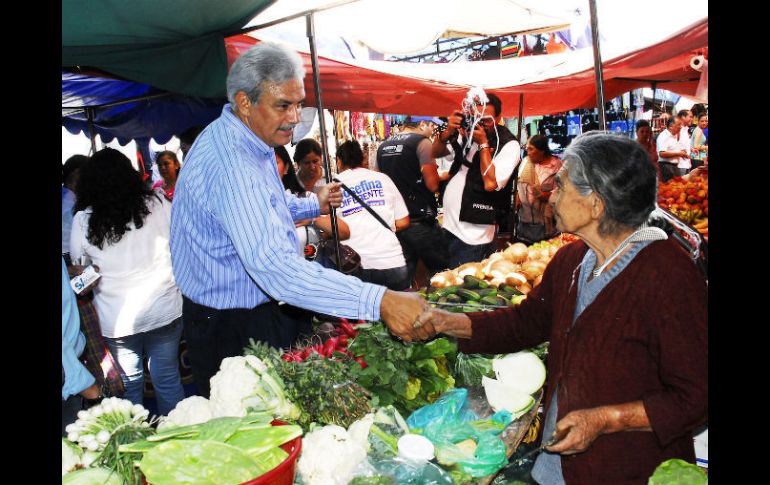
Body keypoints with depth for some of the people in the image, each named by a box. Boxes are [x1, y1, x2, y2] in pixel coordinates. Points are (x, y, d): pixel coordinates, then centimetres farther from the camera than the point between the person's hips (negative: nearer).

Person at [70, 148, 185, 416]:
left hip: (116, 320, 0)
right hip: (164, 311, 1)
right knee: (168, 380, 12)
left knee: (129, 384, 14)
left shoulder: (83, 220, -6)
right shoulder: (157, 204, -6)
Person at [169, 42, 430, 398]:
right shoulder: (230, 165, -31)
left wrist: (313, 205, 8)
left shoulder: (248, 142, 5)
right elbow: (274, 266, -43)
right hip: (231, 330, -10)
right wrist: (379, 302, -47)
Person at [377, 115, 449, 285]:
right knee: (440, 271, 3)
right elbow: (432, 184, -16)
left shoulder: (383, 146, 11)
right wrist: (441, 176, 4)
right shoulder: (422, 142, -10)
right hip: (420, 220, -7)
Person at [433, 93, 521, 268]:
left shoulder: (509, 145, -11)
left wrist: (483, 143, -17)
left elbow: (490, 183, -21)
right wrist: (449, 132, -11)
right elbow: (435, 152, 7)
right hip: (448, 225, 6)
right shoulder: (468, 133, 6)